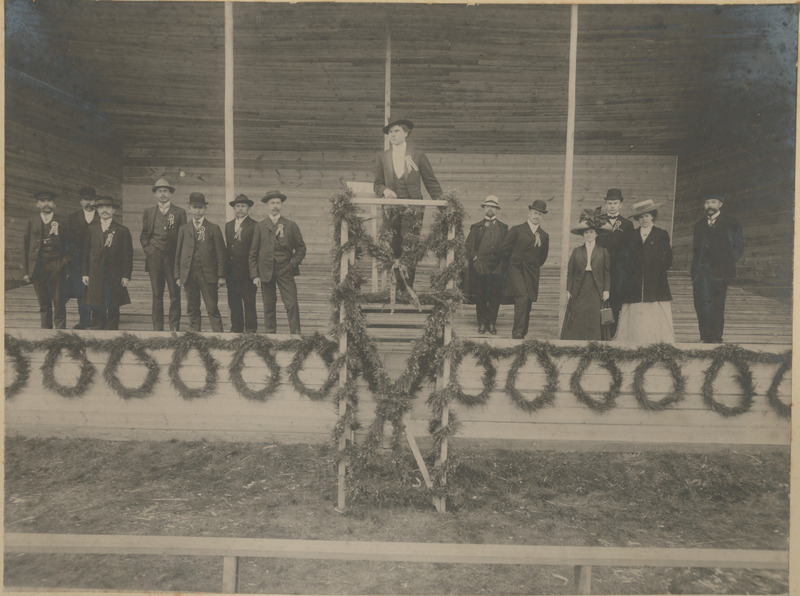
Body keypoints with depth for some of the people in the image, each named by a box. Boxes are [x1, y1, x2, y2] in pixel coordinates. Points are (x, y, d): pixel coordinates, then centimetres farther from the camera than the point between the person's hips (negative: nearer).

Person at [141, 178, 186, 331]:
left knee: (175, 294, -4)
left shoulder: (179, 212, 8)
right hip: (154, 258, 2)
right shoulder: (148, 212, 14)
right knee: (157, 294, 4)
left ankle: (174, 327, 3)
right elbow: (144, 234, 19)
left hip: (173, 257, -1)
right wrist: (147, 248, 5)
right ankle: (157, 327, 9)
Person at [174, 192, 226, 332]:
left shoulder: (213, 228, 5)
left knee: (212, 309, -3)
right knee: (192, 309, 8)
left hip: (208, 274, -2)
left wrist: (221, 276, -4)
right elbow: (178, 254, 12)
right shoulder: (183, 229, 12)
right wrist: (178, 276, 6)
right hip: (188, 274, 3)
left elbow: (220, 253, 2)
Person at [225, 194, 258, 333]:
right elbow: (227, 247, 16)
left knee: (249, 302, 0)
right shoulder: (228, 225, 16)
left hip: (247, 271, -5)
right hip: (231, 271, 5)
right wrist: (224, 270, 10)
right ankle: (236, 328, 20)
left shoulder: (254, 226, -3)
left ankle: (251, 329, 10)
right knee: (233, 302, 10)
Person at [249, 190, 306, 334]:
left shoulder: (291, 225, 5)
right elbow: (253, 252, 6)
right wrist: (255, 275, -1)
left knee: (292, 305, -6)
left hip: (285, 270, -1)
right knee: (268, 306, 7)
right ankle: (270, 334, 19)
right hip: (266, 272, 1)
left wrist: (294, 263, -5)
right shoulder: (260, 226, 5)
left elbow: (301, 248, 11)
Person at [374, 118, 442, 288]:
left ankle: (408, 287, -9)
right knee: (395, 250, 3)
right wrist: (385, 190, -8)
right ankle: (399, 285, 10)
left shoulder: (418, 155, 7)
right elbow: (377, 184, 16)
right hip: (391, 208, 3)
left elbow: (431, 182, 7)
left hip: (413, 206, -2)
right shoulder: (383, 157, 13)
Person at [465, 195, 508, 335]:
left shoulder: (504, 228, 14)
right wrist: (475, 259, -7)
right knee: (480, 296, 1)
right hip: (480, 268, -1)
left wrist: (503, 264, 1)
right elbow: (469, 246, 6)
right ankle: (482, 323, 12)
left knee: (495, 297, 1)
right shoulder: (476, 227, 11)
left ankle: (492, 323, 11)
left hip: (498, 269, 1)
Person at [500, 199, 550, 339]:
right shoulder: (517, 230, 1)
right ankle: (517, 332, -15)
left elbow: (543, 256, 23)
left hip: (532, 273, 4)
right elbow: (505, 248, 5)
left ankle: (523, 333, 16)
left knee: (528, 303, 4)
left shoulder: (544, 236, 11)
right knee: (522, 298, -20)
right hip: (516, 270, -4)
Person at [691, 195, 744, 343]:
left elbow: (739, 247, 7)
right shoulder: (700, 225, 19)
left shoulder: (730, 224, 7)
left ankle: (716, 338, 3)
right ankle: (705, 337, 2)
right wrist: (694, 272, 10)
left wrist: (726, 263, -2)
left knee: (717, 305, -3)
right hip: (701, 271, 3)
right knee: (701, 304, -4)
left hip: (719, 270, -3)